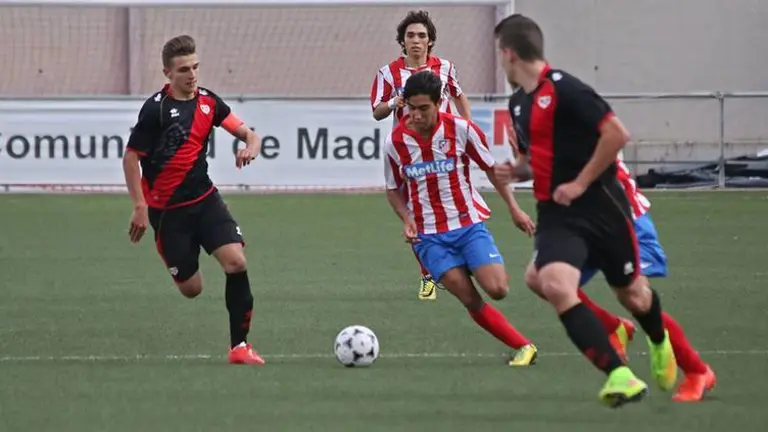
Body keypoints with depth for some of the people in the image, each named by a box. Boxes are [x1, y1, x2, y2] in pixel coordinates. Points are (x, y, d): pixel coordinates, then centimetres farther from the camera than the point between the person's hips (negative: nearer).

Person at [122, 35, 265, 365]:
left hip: (205, 199, 4)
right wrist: (140, 207, -15)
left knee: (236, 262, -16)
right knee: (192, 289, -4)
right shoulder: (155, 108, -12)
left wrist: (251, 147, -18)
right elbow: (131, 157, -10)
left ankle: (240, 345, -9)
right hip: (167, 209, -4)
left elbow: (248, 134, 7)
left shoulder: (208, 102, 3)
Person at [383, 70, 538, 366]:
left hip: (469, 223, 0)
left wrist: (514, 209, 3)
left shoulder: (461, 129, -10)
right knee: (471, 301, -11)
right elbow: (394, 189, 9)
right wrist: (406, 219, -9)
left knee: (497, 289, -18)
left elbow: (491, 168, 4)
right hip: (429, 235, 0)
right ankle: (523, 347, 0)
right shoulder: (395, 141, -7)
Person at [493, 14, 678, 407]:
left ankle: (659, 344, 50)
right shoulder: (519, 102, 10)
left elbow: (617, 134, -21)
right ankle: (620, 377, -25)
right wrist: (518, 172, 5)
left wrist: (580, 183, -19)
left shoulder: (565, 90, -17)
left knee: (632, 294, 13)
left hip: (600, 207, -6)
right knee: (554, 286, -23)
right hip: (556, 214, 6)